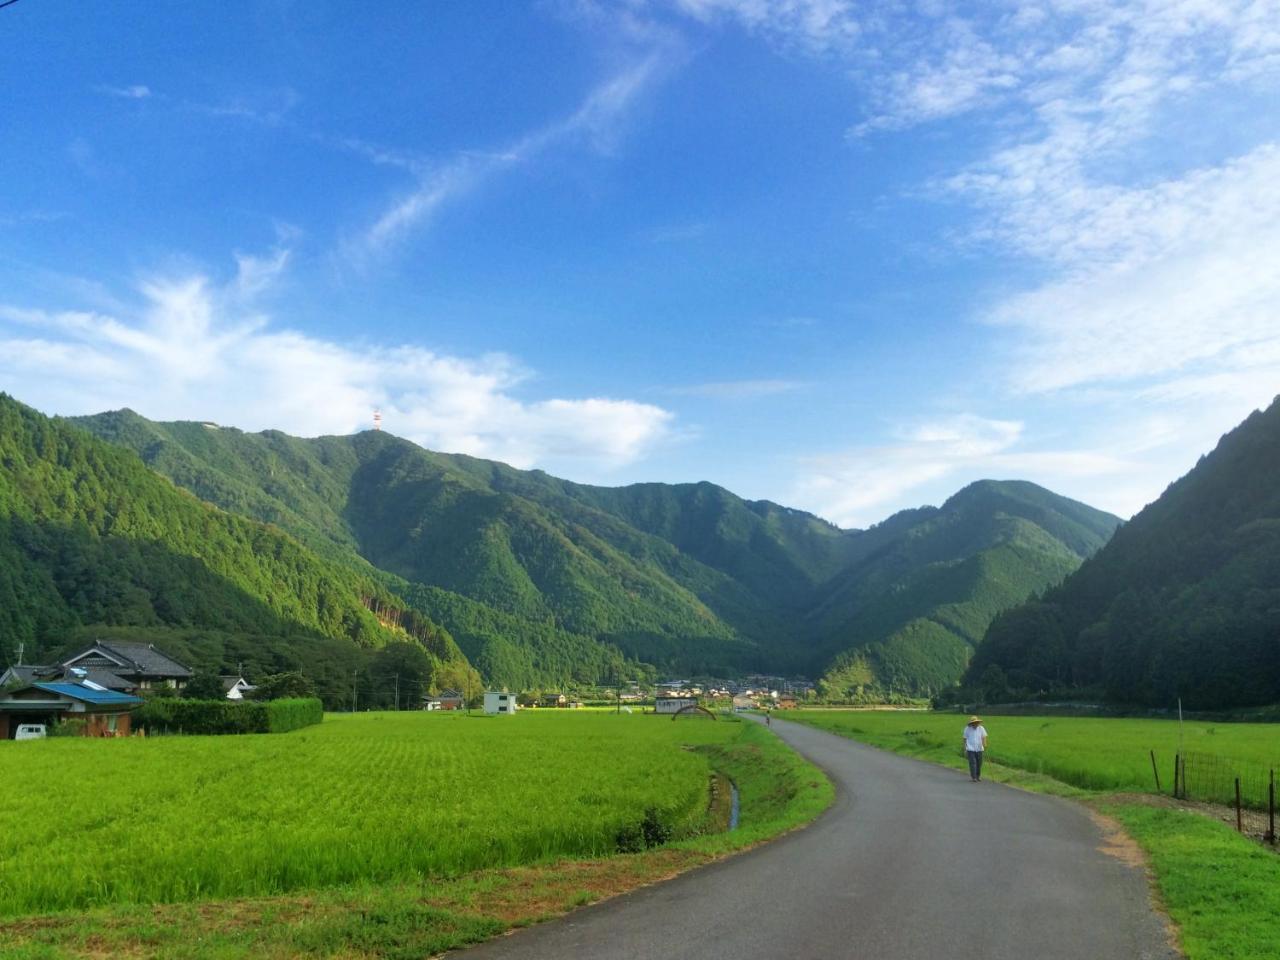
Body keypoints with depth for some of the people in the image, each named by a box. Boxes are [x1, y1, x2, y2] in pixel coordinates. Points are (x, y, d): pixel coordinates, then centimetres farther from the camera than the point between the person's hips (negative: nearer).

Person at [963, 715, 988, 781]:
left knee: (979, 763, 9)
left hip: (979, 749, 2)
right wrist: (965, 749, 3)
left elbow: (984, 737, -10)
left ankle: (978, 776, 27)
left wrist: (985, 745, -28)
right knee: (972, 763, -8)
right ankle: (973, 777, -3)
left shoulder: (981, 728, 0)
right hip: (970, 749, -2)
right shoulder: (967, 729, -2)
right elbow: (965, 739, 4)